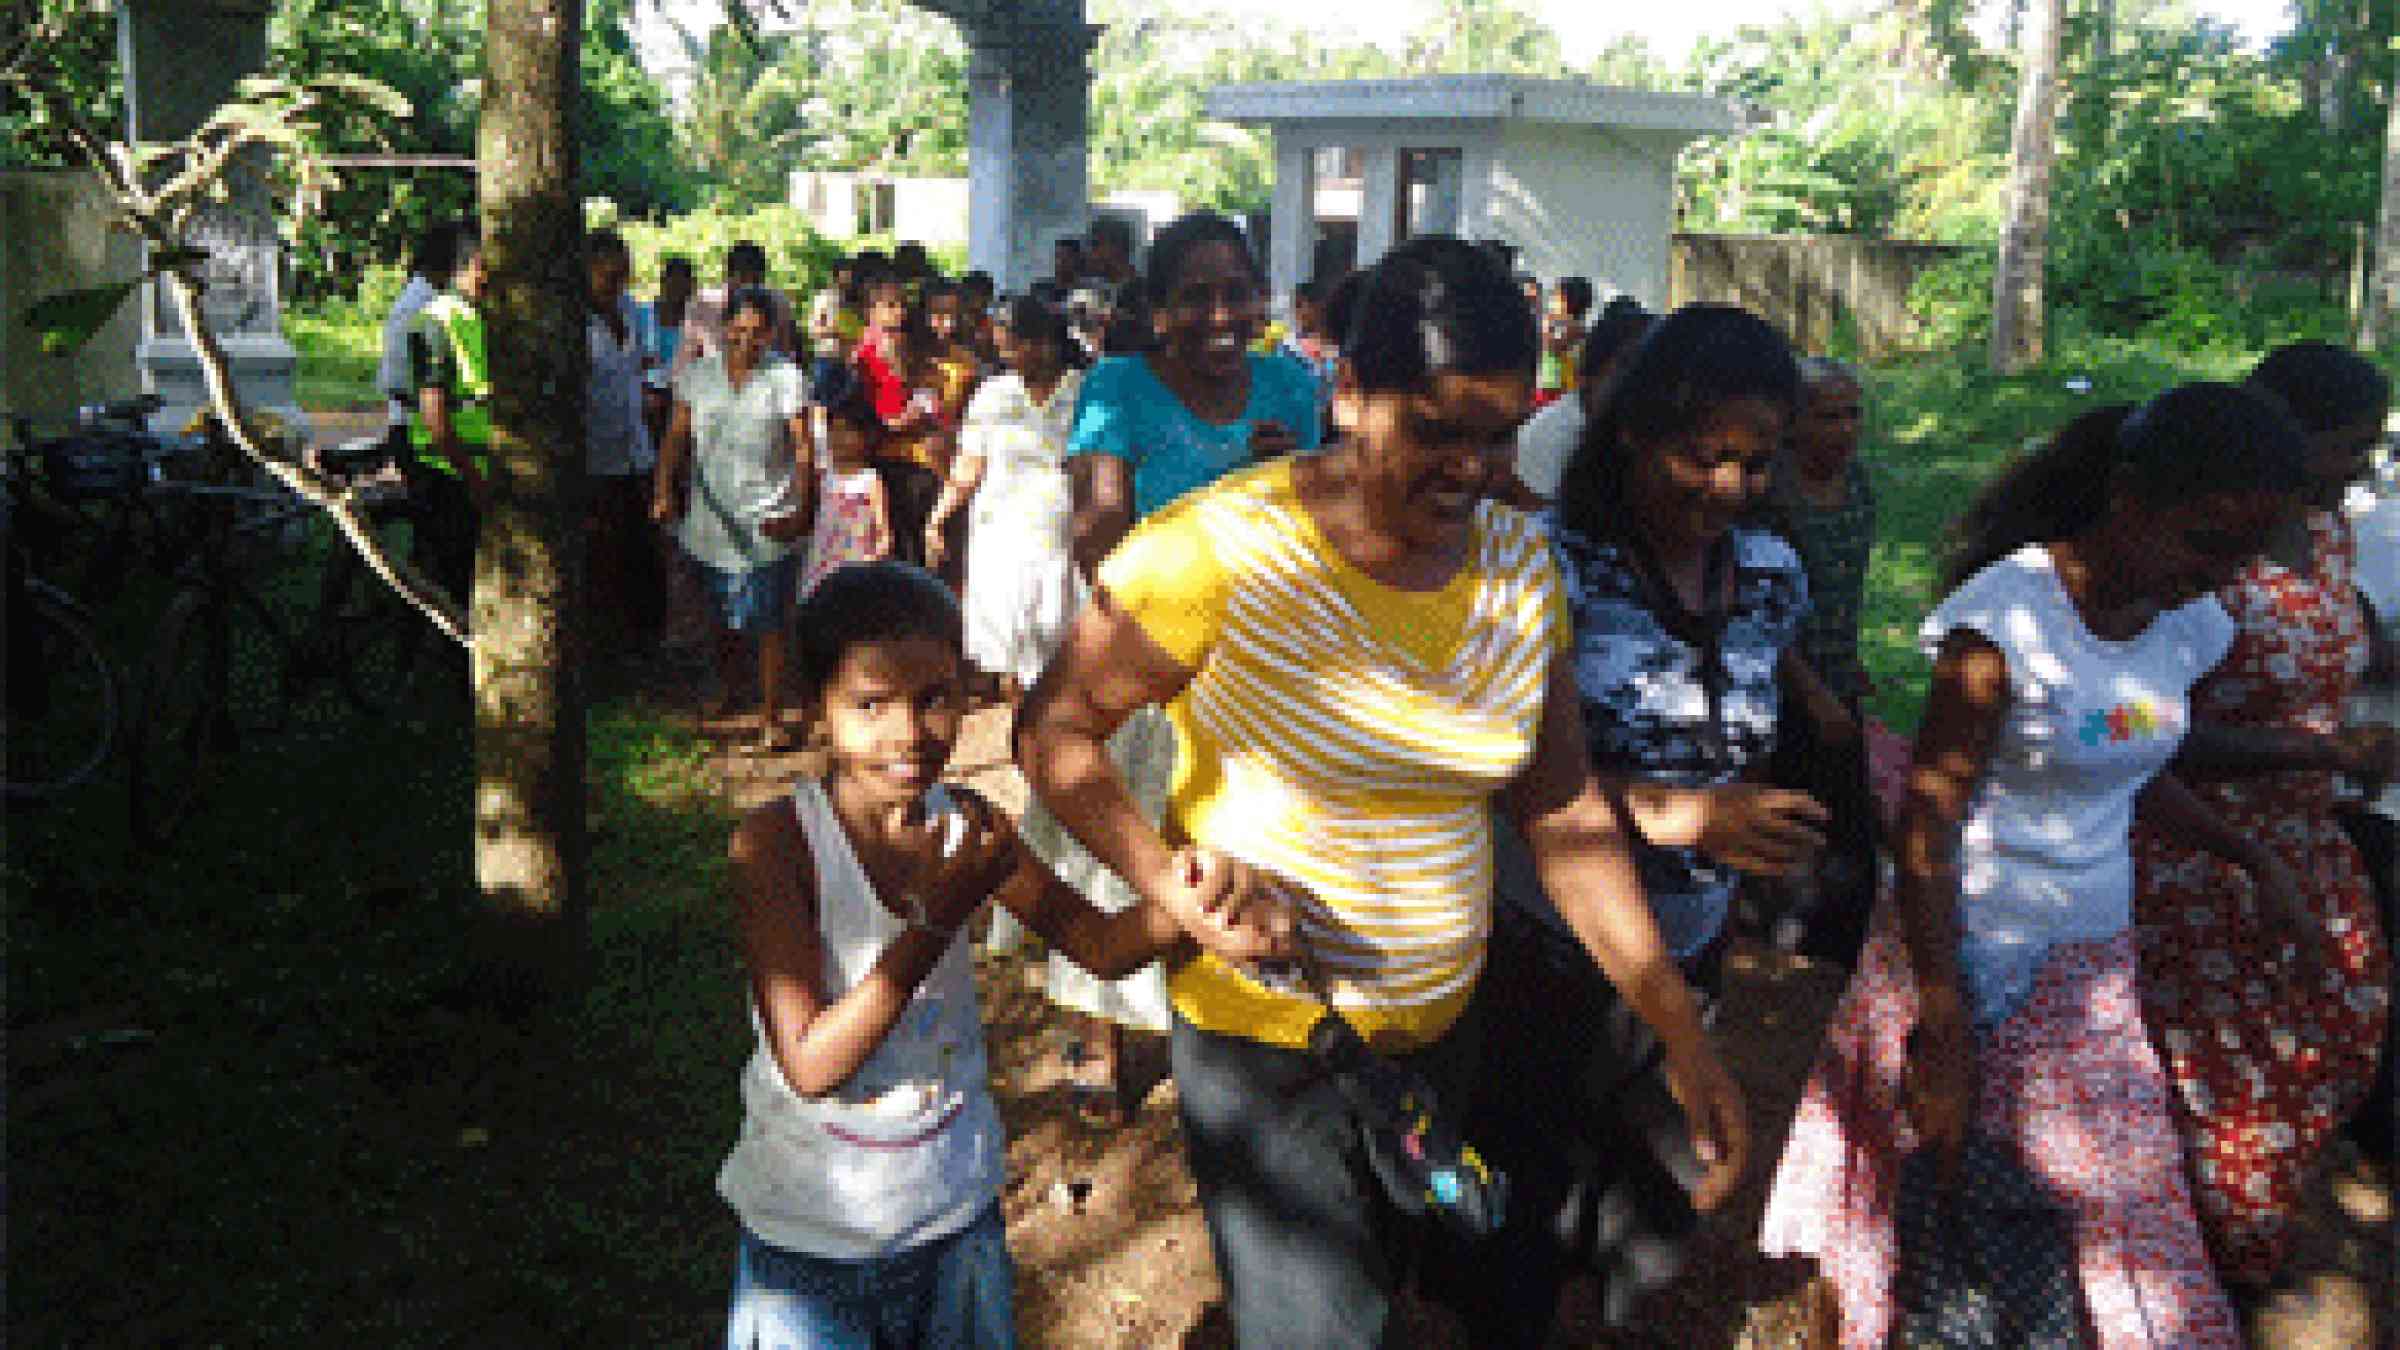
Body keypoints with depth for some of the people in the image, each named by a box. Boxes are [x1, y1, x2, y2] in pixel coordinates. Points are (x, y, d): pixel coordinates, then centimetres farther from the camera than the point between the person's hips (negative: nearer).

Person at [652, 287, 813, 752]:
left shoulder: (786, 378, -4)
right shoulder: (698, 375, 5)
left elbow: (803, 449, -7)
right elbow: (677, 437, 6)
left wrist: (799, 508, -18)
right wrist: (663, 490, -8)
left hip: (766, 524, -3)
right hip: (709, 518, 3)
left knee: (768, 622, -3)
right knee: (724, 615, 18)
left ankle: (771, 717, 7)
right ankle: (725, 688, 41)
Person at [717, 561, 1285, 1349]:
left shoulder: (964, 824, -8)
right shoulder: (776, 841, -21)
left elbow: (1097, 942, -5)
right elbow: (810, 1066, -24)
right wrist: (941, 920, -34)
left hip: (956, 1210, 4)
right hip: (811, 1231, -4)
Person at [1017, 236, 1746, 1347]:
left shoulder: (1519, 567, -3)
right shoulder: (1221, 549, -22)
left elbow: (1562, 810, 0)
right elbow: (1052, 730, -13)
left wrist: (1679, 1033, -1)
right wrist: (1171, 882, -29)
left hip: (1442, 1026, 6)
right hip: (1266, 1034, -6)